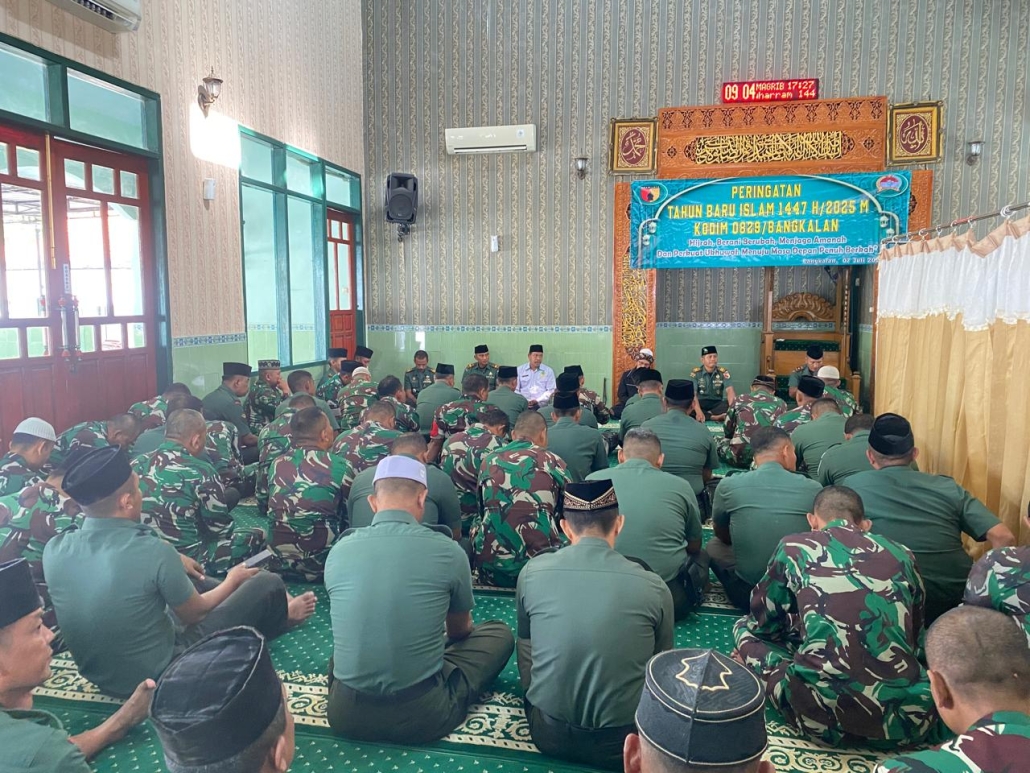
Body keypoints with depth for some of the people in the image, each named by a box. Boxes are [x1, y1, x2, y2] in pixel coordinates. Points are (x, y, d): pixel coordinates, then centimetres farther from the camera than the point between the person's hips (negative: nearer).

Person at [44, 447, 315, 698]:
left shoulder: (54, 549, -12)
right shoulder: (152, 551, -29)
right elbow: (193, 614, -10)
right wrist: (233, 581, 9)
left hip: (99, 676, 7)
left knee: (190, 578, 25)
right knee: (268, 584, 3)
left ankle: (276, 611, 41)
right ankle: (280, 615, 39)